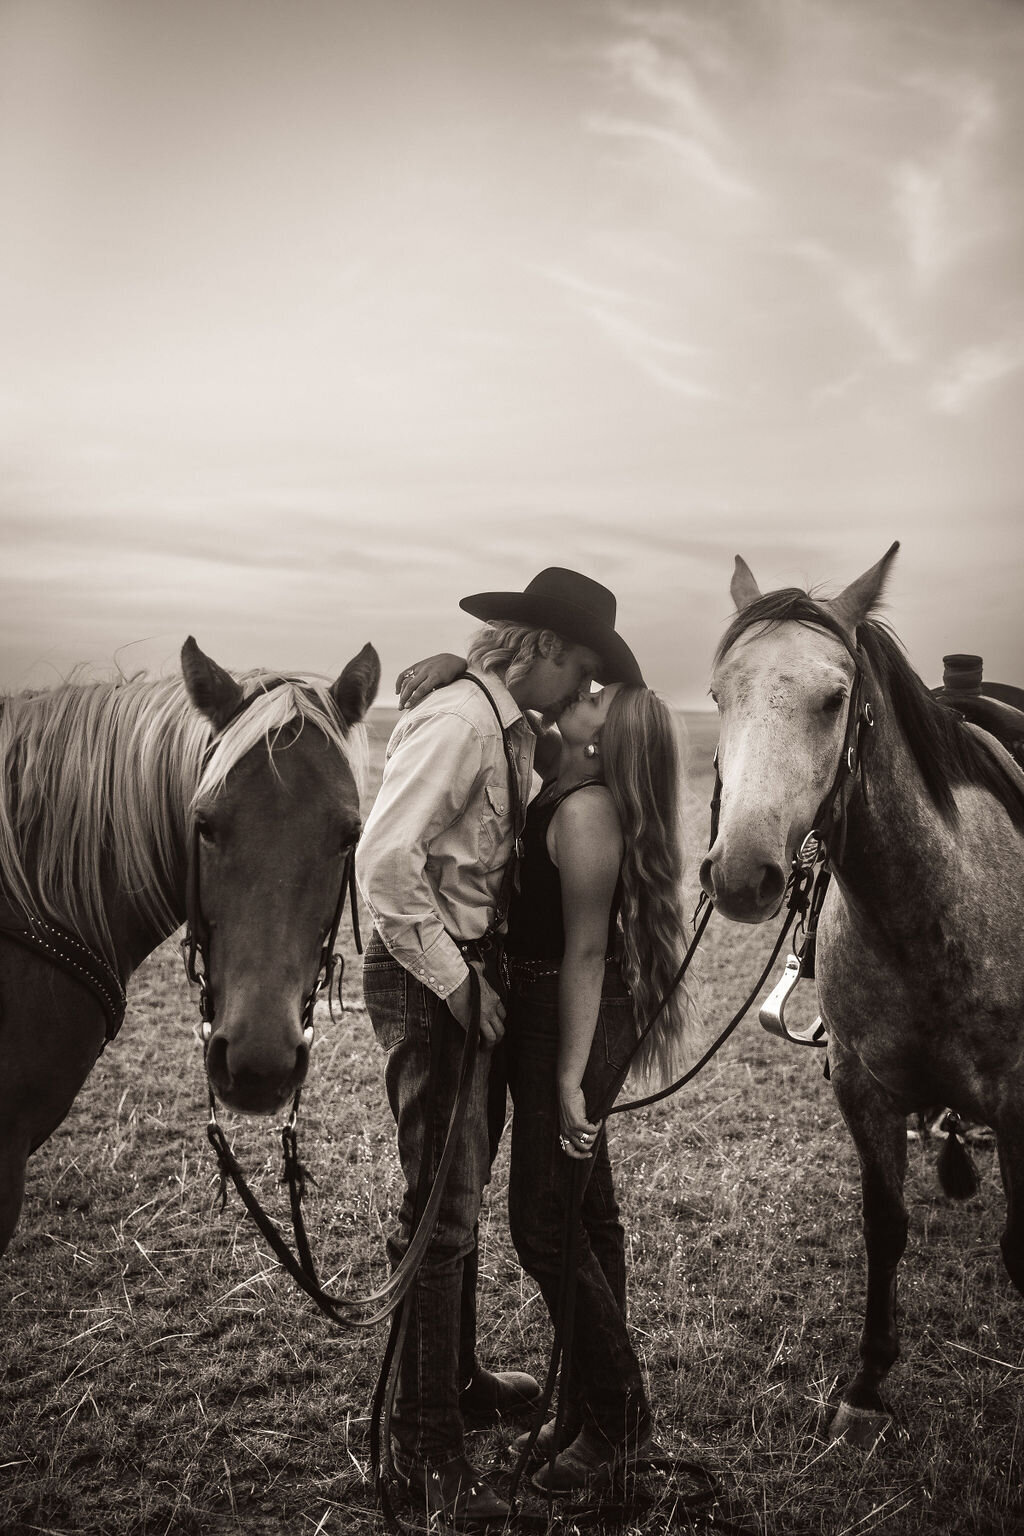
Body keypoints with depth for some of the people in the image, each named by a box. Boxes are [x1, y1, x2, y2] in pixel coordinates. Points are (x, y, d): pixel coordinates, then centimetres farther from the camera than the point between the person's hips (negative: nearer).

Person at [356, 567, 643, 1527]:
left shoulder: (510, 729, 11)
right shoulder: (457, 720, -18)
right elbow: (384, 861, -25)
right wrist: (454, 981, -21)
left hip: (475, 976, 10)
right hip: (429, 982, -10)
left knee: (462, 1195, 21)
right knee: (442, 1212, -2)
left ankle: (458, 1378, 38)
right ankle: (425, 1444, 13)